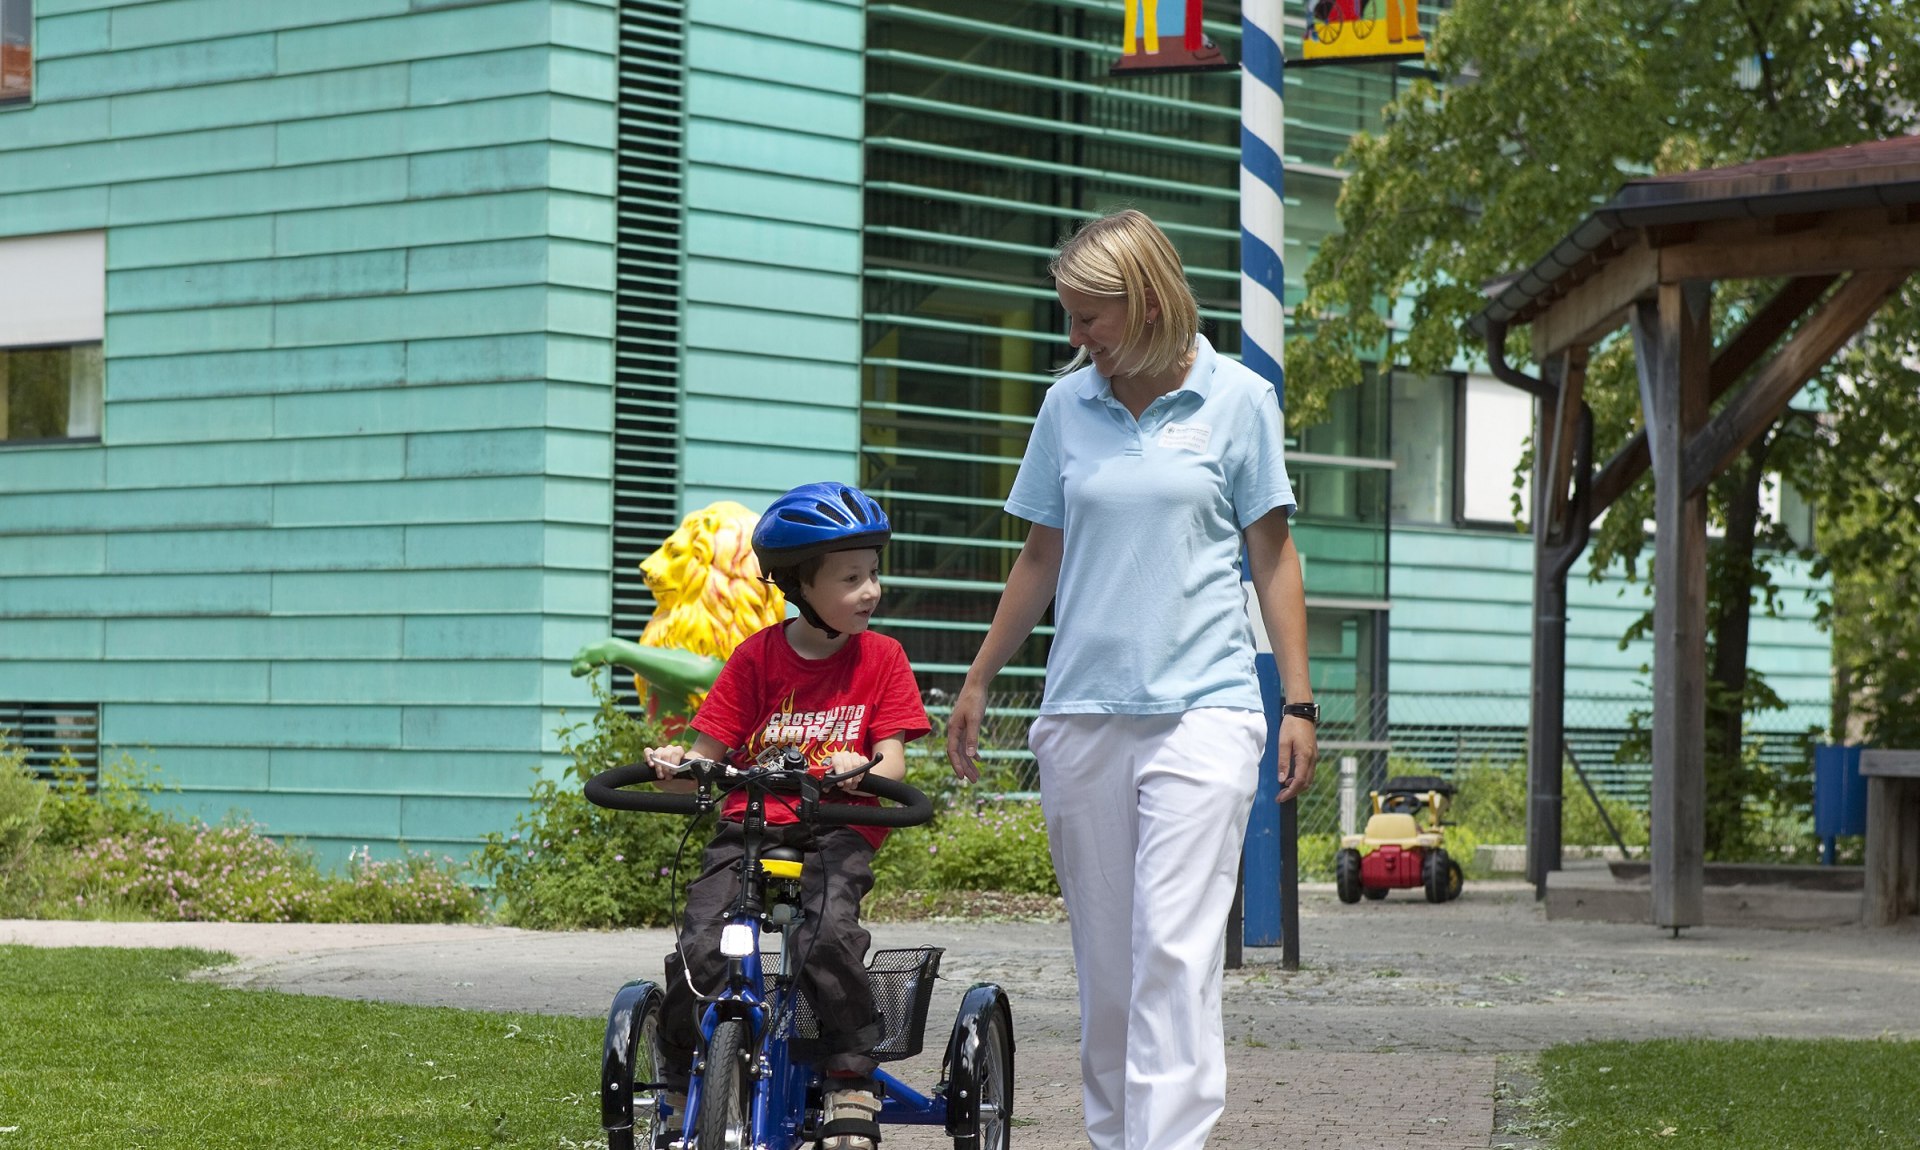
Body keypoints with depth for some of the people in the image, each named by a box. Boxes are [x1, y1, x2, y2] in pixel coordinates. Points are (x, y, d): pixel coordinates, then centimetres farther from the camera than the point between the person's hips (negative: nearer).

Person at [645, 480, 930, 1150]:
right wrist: (676, 767, -19)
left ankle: (852, 1092, -18)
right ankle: (684, 1096, 0)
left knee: (828, 936, -32)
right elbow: (710, 754, 5)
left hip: (838, 832, -1)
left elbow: (893, 762, -1)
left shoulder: (880, 659, 6)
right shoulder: (758, 657, 6)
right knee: (698, 950, -21)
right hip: (749, 825, 1)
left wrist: (865, 774, -25)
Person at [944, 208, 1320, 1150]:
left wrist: (1299, 703, 0)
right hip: (1082, 711, 4)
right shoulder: (1067, 405, 9)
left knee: (1175, 946, -14)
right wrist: (978, 681, 19)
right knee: (1103, 956, 7)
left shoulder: (1238, 399, 1)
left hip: (1202, 707, -4)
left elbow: (1272, 558, 4)